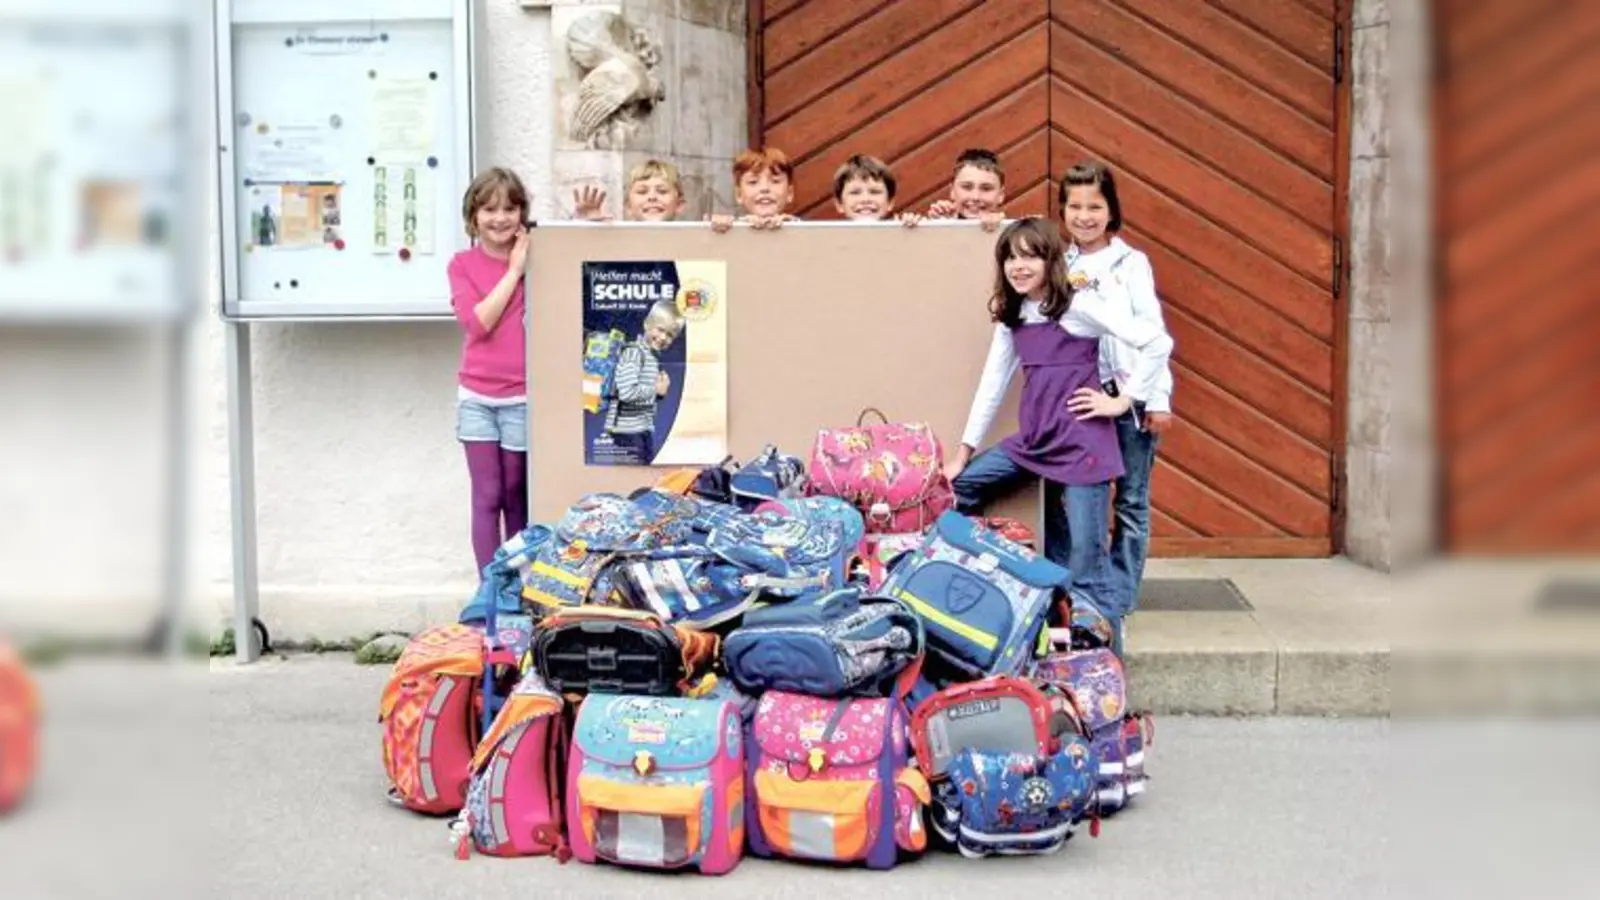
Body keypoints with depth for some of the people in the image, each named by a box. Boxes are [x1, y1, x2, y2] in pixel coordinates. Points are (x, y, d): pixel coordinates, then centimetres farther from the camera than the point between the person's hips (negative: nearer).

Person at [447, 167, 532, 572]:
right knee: (487, 497, 2)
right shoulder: (463, 264, 0)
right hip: (476, 397, 0)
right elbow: (477, 322, -12)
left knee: (515, 496, 8)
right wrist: (514, 271, -12)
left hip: (522, 397, 0)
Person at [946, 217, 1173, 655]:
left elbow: (1157, 343, -14)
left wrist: (1123, 400, -10)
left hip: (1082, 444, -7)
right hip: (1035, 441, 7)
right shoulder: (1011, 317, 11)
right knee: (962, 485, 2)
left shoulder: (1079, 305, -10)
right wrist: (963, 452, 12)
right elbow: (993, 383, 14)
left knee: (1086, 561, -7)